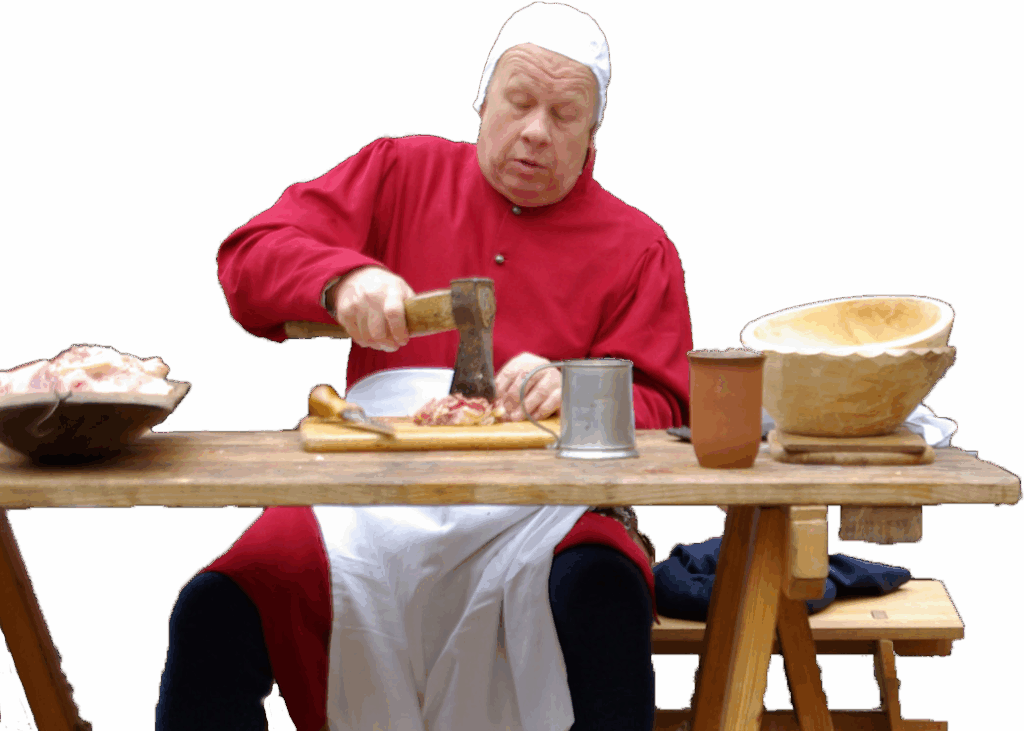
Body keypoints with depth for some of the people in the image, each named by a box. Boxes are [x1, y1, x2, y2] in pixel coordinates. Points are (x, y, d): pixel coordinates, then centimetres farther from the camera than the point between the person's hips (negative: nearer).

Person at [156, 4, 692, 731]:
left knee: (604, 599, -36)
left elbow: (658, 411, 5)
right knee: (215, 610, -25)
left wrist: (574, 395, -18)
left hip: (540, 512, -1)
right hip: (374, 499, 1)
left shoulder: (637, 247, 12)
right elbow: (250, 259, 10)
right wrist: (343, 278, -12)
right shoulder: (400, 174, 17)